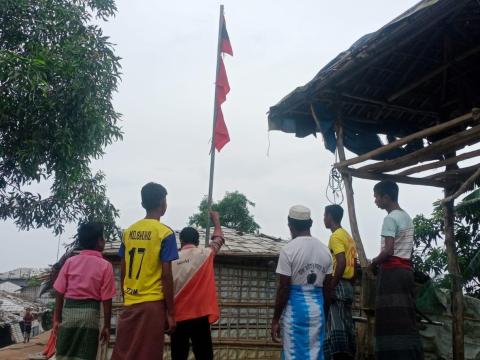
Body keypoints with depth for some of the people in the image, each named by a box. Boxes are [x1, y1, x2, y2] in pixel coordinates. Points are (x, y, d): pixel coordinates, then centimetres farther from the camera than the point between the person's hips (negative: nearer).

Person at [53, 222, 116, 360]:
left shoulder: (70, 262, 4)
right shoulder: (105, 266, -4)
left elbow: (60, 293, 4)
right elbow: (106, 300, -5)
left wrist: (57, 319, 13)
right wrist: (106, 326, 3)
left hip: (69, 310, 3)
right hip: (90, 312, -3)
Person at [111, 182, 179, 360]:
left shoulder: (128, 232, 8)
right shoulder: (165, 233, -8)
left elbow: (123, 272, 11)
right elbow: (166, 276, -11)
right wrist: (170, 312, -6)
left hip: (129, 304, 5)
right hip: (152, 305, -5)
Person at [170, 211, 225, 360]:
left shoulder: (172, 260, 1)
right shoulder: (205, 254, -2)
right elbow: (219, 239, 18)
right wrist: (216, 219, 35)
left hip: (178, 318, 2)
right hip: (199, 316, -2)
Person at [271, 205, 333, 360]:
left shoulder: (288, 249, -10)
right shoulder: (325, 250, 7)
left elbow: (283, 288, -11)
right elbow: (327, 288, 10)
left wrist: (275, 319, -4)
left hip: (295, 307, -5)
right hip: (317, 307, 5)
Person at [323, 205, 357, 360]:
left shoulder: (335, 236, -10)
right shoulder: (348, 236, 18)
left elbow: (341, 263, -22)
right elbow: (353, 264, 18)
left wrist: (331, 287, -20)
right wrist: (348, 282, 21)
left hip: (338, 286, -10)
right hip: (347, 286, 10)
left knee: (336, 327, -10)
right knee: (346, 326, 10)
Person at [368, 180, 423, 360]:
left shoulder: (390, 219, -11)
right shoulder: (406, 217, 17)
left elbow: (388, 251, -20)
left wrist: (373, 263, -4)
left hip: (392, 271, -9)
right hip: (406, 270, 9)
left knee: (391, 320, -7)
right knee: (405, 319, 8)